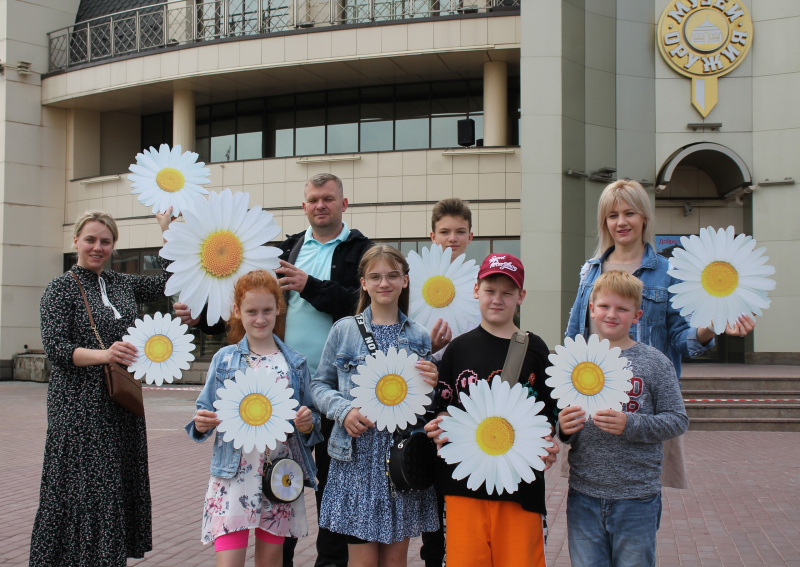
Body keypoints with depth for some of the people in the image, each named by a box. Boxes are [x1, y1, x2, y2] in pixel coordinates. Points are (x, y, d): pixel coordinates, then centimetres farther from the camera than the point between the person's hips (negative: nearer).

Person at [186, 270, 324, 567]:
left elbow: (312, 416, 11)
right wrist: (201, 424, -14)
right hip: (233, 476, -1)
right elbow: (206, 409, 8)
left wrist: (308, 423, -11)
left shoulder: (295, 363, 6)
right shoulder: (224, 359, 5)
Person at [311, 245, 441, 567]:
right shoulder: (344, 330, 2)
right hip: (358, 457, -2)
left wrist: (432, 386, -9)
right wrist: (344, 411, -11)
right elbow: (320, 384, 6)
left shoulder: (419, 336, 8)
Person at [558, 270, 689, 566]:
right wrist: (562, 427, -10)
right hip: (583, 496, 2)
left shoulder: (654, 362, -2)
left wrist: (630, 425, -17)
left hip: (636, 499, -2)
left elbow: (678, 420, -4)